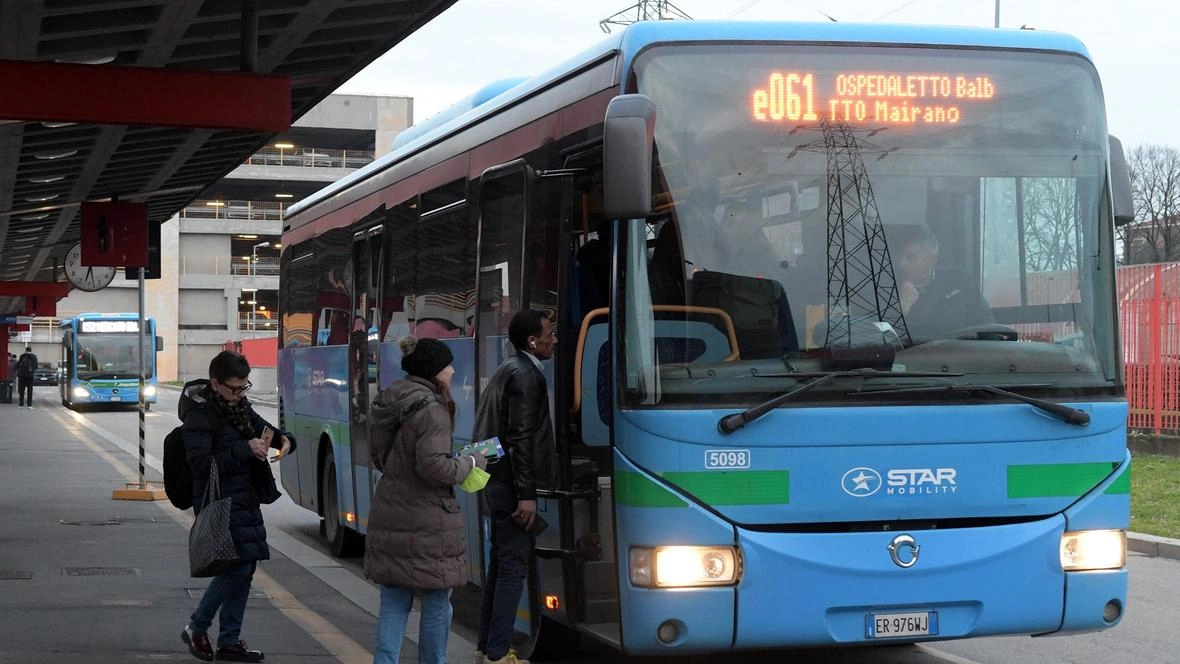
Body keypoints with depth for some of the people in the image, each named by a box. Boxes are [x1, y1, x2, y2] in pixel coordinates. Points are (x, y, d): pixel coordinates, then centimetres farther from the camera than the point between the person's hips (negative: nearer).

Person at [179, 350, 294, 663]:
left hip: (245, 501, 9)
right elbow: (201, 464, -22)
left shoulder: (238, 406, 10)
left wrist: (284, 439, 0)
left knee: (244, 568, 10)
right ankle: (196, 628, 5)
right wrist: (245, 450, -24)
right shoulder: (200, 414, -15)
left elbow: (263, 428, 24)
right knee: (237, 567, -13)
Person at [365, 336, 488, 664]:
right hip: (427, 522, -8)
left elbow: (378, 455, 18)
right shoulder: (431, 409, -16)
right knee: (437, 603, 6)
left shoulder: (390, 402, 10)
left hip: (389, 517, 8)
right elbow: (433, 466, -22)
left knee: (394, 602, 11)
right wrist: (471, 462, -8)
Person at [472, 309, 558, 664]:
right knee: (513, 564, -8)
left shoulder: (507, 370, 17)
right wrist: (527, 493, -22)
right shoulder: (526, 375, -14)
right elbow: (521, 438, -20)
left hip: (497, 479, 10)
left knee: (501, 562, 15)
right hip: (511, 483, -10)